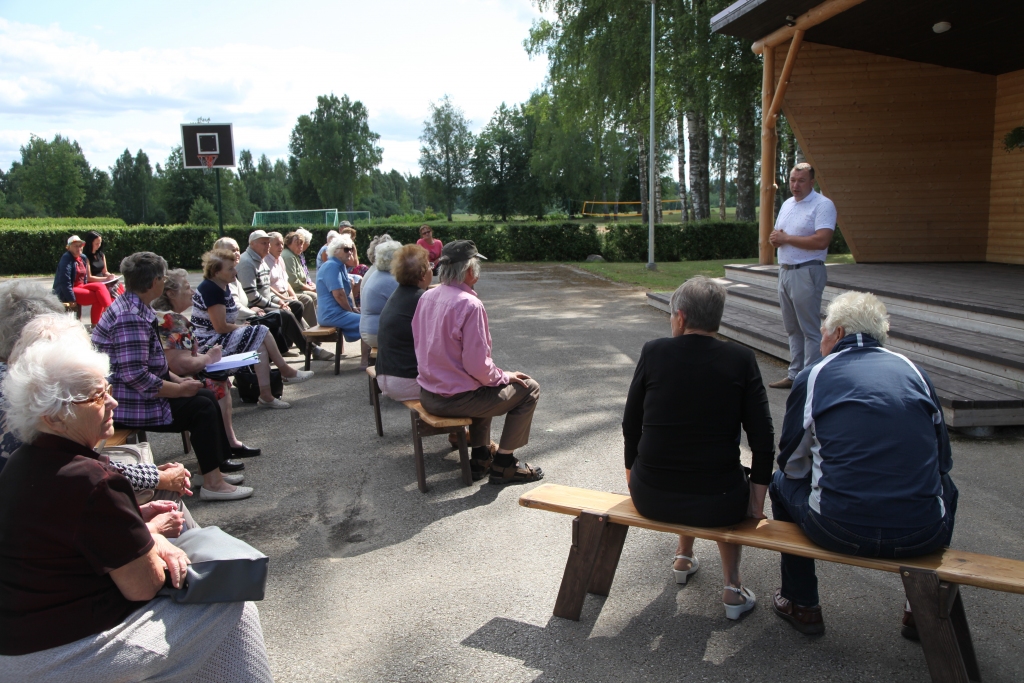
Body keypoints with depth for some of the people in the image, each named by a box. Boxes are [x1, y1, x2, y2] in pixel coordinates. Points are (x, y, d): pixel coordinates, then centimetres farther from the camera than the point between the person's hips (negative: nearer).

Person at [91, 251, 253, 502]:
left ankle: (218, 461, 17)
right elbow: (136, 376, -30)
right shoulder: (131, 317, -25)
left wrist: (177, 380, 7)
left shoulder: (135, 308, 9)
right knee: (202, 407, -13)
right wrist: (180, 390, -19)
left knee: (208, 396, 9)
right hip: (128, 403, -11)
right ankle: (212, 482, -11)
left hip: (135, 392, 11)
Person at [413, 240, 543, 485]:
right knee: (529, 389, 6)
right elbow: (477, 365, -25)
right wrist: (504, 377, -4)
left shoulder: (426, 297, 2)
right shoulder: (469, 304, -22)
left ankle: (479, 458, 34)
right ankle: (503, 465, 10)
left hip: (427, 395, 9)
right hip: (456, 399, -8)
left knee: (486, 389, 35)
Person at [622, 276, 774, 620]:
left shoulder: (654, 352, -5)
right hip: (716, 505, -1)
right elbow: (763, 440, -5)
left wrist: (633, 474, 19)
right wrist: (756, 500, 7)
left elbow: (631, 425, 3)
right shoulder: (742, 360, -6)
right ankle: (733, 588, 30)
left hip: (650, 499, 1)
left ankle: (684, 557, 51)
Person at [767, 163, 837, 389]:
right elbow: (776, 236, 22)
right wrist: (776, 238, -3)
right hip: (785, 270, 8)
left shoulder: (823, 205, -9)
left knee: (810, 330, -4)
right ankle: (795, 375, 21)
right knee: (792, 328, 13)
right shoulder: (787, 204, 16)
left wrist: (786, 238, -13)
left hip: (807, 272, -8)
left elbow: (821, 241, -21)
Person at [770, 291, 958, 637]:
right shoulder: (914, 371, 10)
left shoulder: (812, 377, 2)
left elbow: (791, 463, 8)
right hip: (923, 535, 3)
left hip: (841, 531, -3)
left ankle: (801, 605, 35)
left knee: (783, 483, 26)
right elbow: (943, 459, 16)